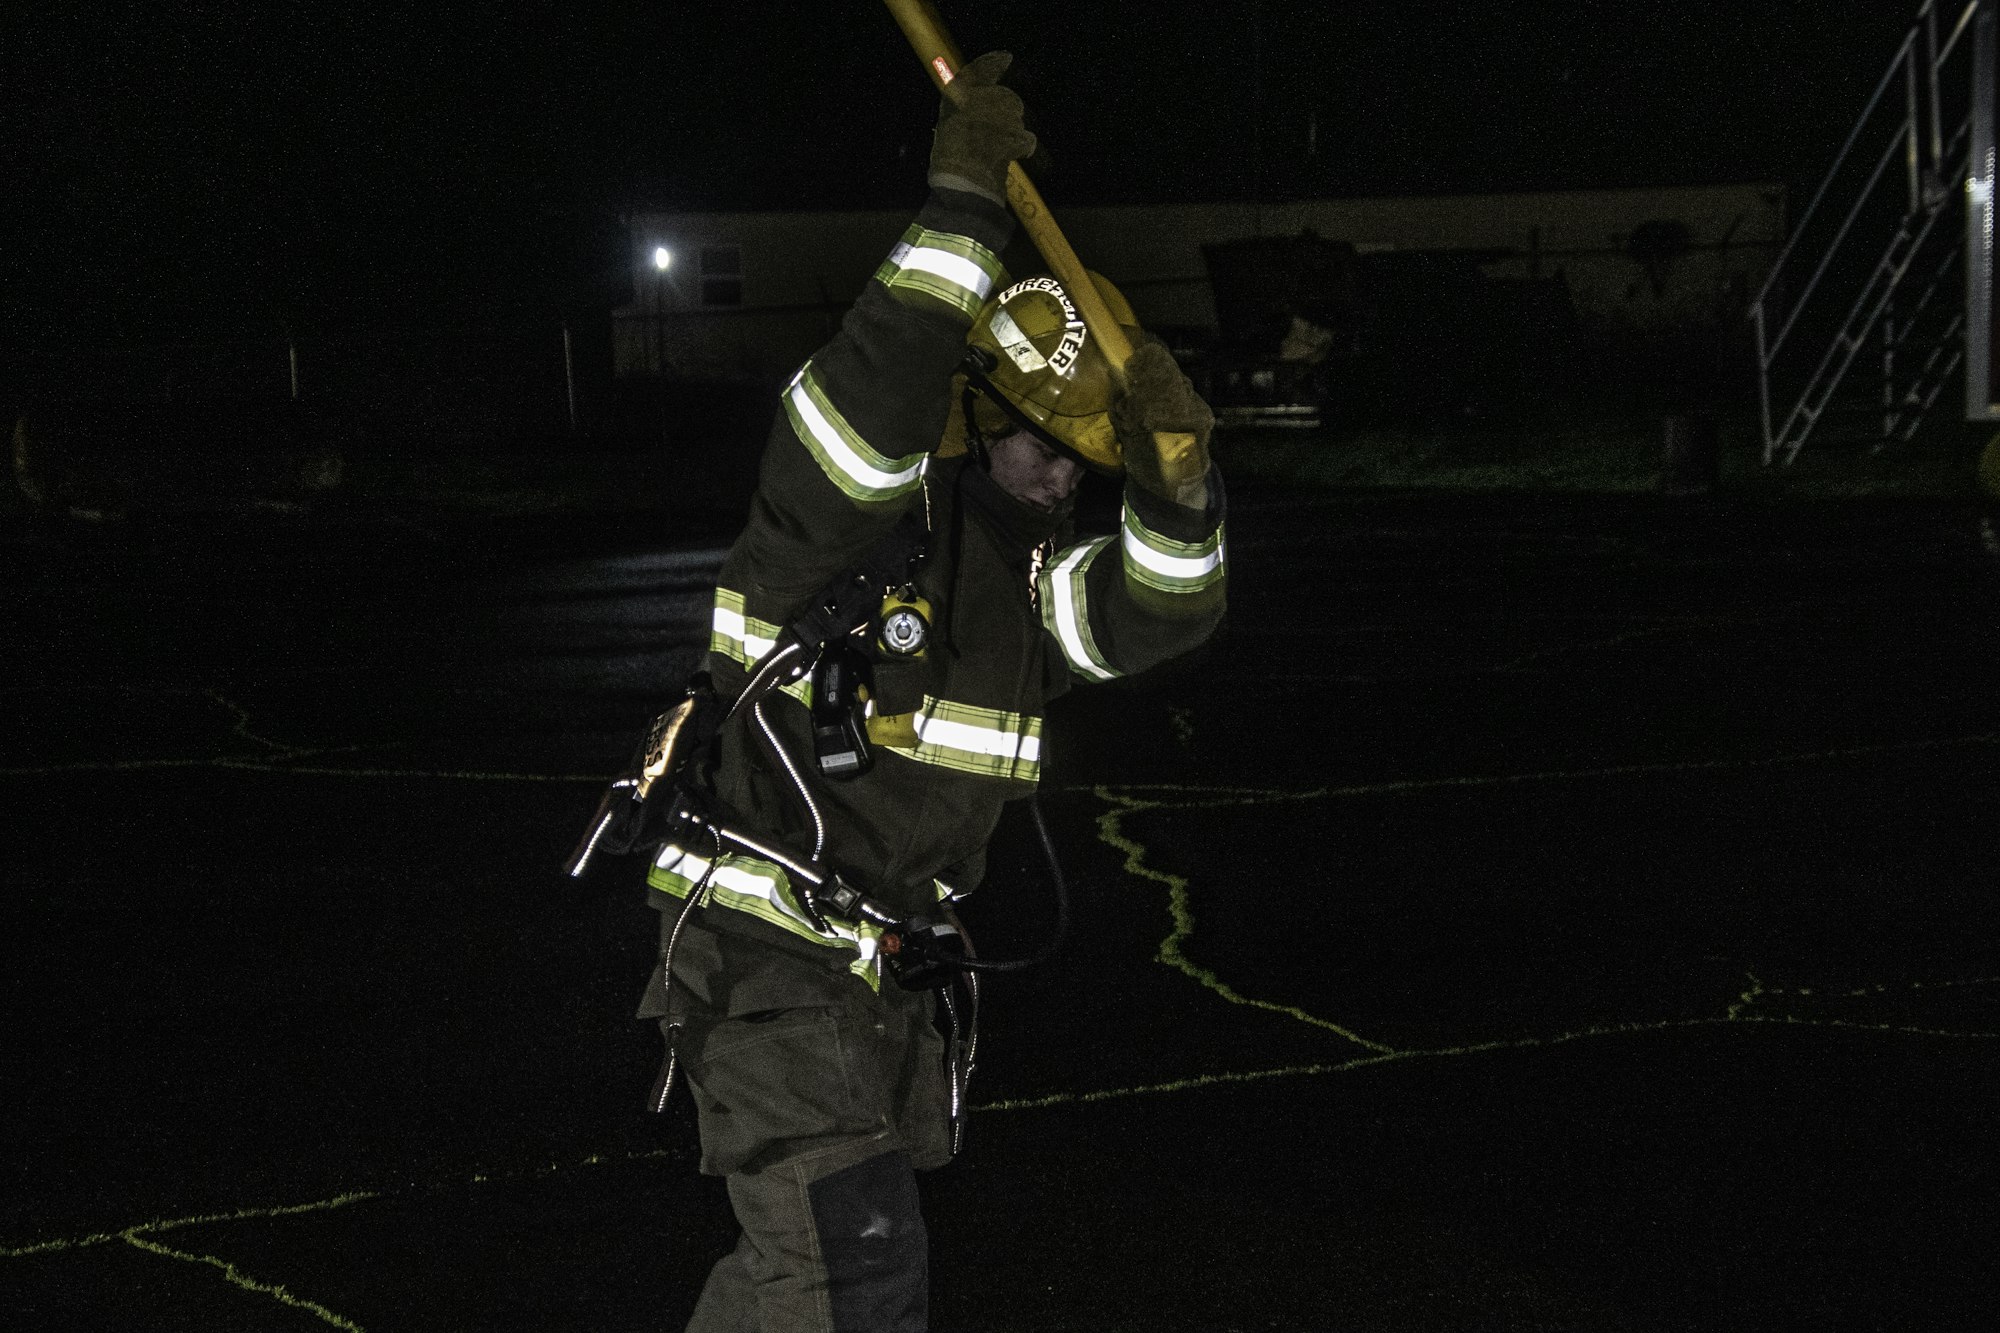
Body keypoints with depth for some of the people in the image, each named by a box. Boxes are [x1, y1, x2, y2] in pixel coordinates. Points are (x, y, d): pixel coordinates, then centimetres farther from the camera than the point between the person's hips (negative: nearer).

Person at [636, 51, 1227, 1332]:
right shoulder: (844, 517, -16)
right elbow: (863, 410, -37)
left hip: (887, 966, 8)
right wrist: (962, 213, -38)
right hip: (765, 958, -8)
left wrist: (1174, 476, -23)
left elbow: (1160, 609, -3)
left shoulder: (1029, 561, 7)